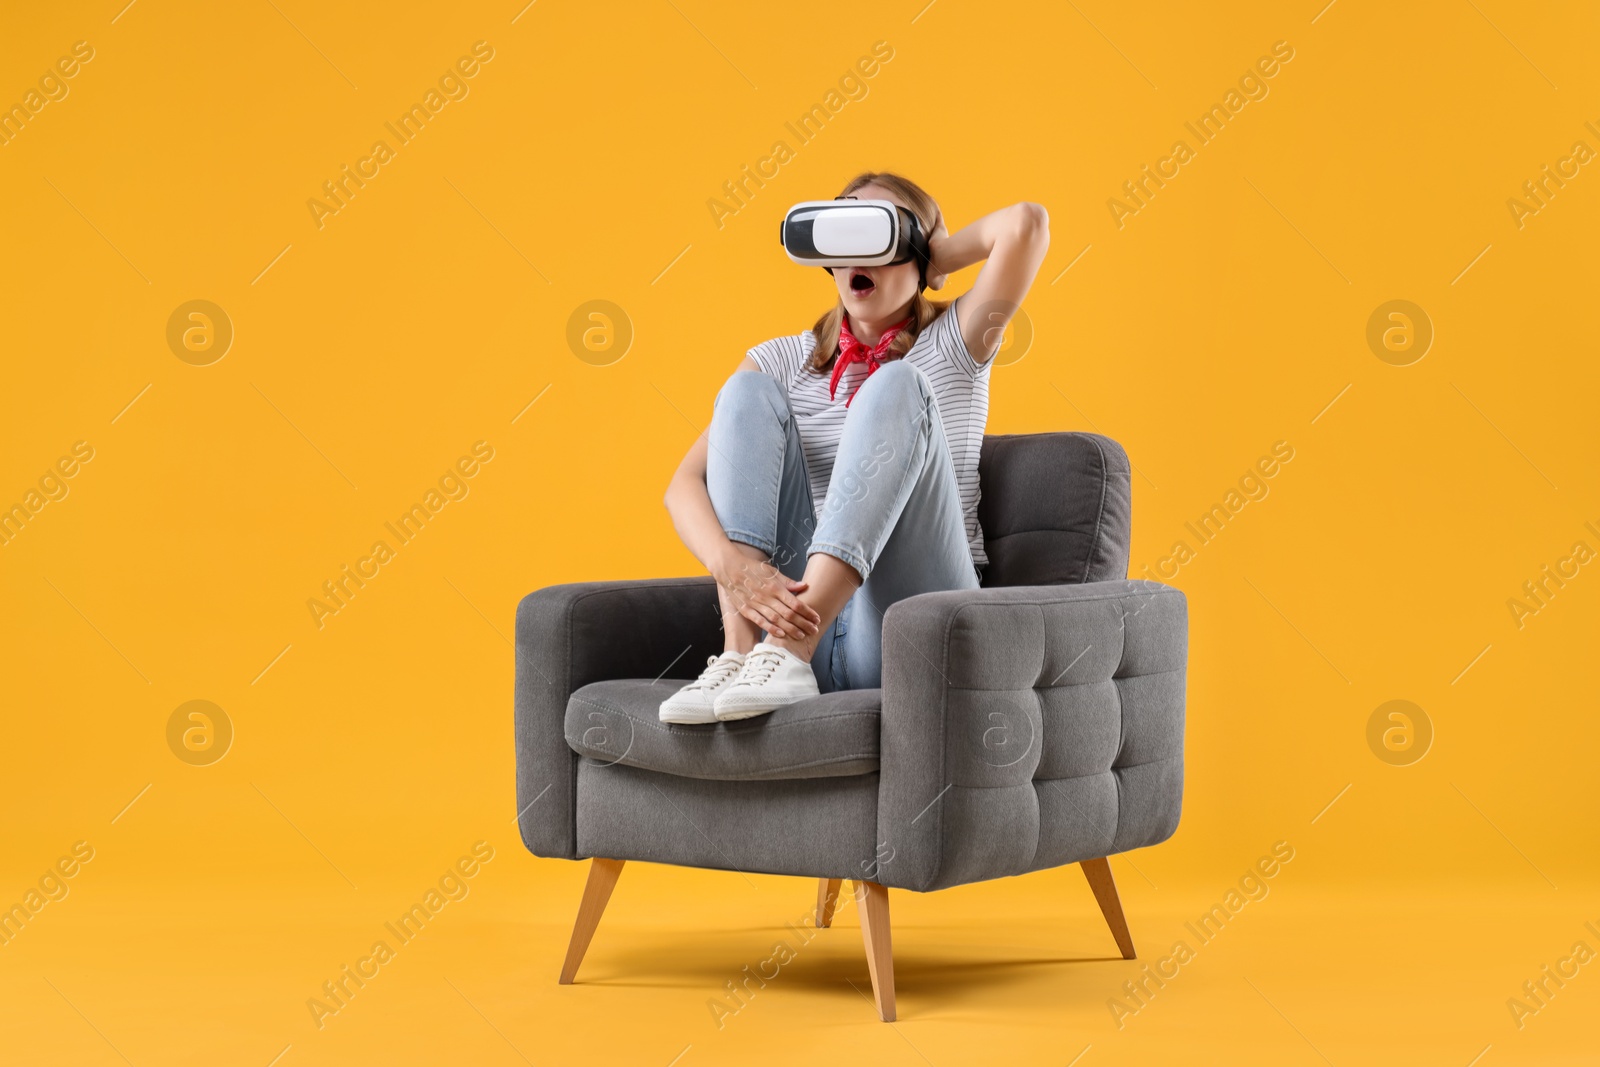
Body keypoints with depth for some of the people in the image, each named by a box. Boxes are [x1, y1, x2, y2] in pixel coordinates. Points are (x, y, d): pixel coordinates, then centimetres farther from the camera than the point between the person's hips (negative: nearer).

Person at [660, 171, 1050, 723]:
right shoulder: (784, 361, 16)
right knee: (749, 391, -9)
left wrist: (932, 261, 10)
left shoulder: (951, 344, 11)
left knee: (896, 386, -20)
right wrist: (734, 566, -21)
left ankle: (788, 650, -38)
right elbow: (685, 485, 1)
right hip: (794, 608, 3)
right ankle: (740, 652, -29)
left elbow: (1025, 223, -9)